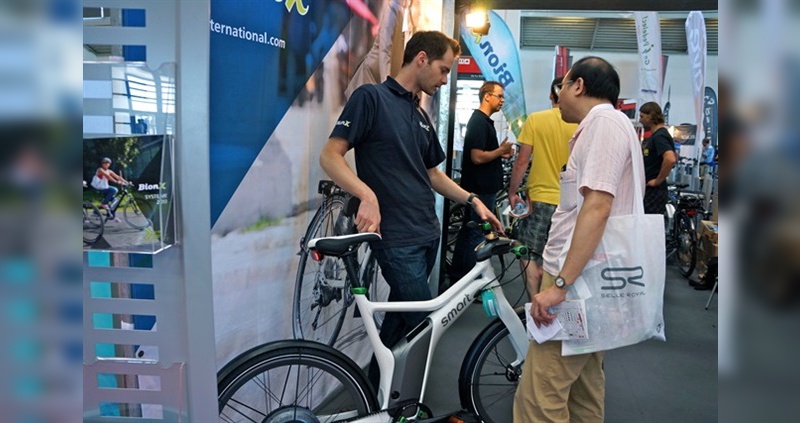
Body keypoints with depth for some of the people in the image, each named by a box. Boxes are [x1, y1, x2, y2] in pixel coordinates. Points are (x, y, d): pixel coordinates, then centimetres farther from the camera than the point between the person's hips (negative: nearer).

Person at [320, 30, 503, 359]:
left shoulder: (421, 116, 16)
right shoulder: (371, 97, -8)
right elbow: (329, 155, -14)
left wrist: (471, 200, 11)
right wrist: (368, 195, -30)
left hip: (427, 233, 8)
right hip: (396, 238, -8)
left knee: (401, 319, 16)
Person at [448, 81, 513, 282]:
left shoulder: (484, 121, 15)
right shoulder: (479, 122, -17)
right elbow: (477, 157, -25)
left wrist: (501, 153, 9)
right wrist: (501, 151, -11)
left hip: (483, 187, 11)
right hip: (481, 188, -11)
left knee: (468, 231, 15)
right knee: (476, 234, -4)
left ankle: (457, 277, 24)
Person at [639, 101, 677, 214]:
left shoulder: (659, 136, -15)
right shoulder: (655, 135, 16)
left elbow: (670, 159, -31)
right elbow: (674, 157, 28)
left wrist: (658, 180, -22)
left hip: (654, 191, -10)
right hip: (647, 190, 10)